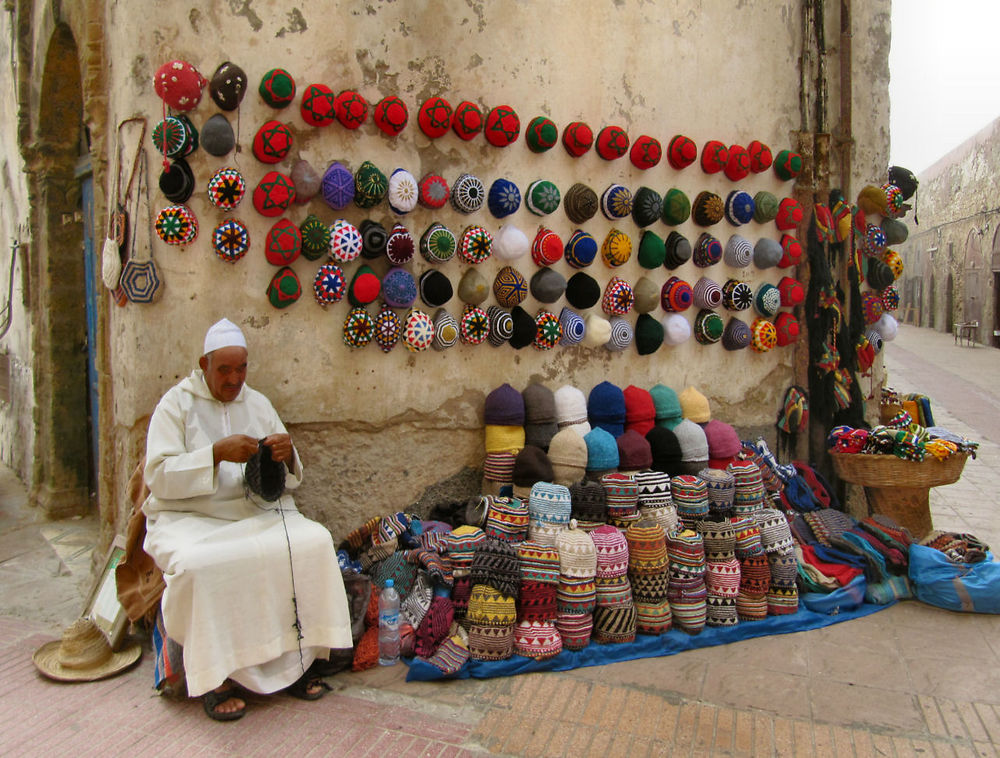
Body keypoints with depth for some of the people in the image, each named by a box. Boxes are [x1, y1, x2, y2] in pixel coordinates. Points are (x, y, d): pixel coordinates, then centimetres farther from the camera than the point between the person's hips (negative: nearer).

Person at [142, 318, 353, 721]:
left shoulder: (257, 403, 12)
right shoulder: (176, 404, 1)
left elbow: (289, 478, 12)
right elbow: (158, 475, -11)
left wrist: (287, 457, -12)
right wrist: (216, 453, -23)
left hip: (255, 511, 4)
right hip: (190, 517, -3)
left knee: (314, 541, -23)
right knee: (202, 564, -36)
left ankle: (293, 659, -10)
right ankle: (215, 677, -14)